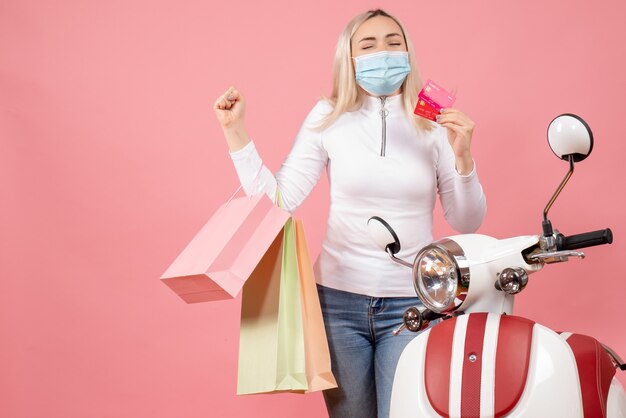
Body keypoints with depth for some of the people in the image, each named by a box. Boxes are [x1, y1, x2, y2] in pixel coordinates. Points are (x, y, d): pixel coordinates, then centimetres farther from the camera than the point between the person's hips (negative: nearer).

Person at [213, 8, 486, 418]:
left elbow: (467, 223, -1)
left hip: (413, 303, -1)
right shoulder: (329, 118, 0)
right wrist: (235, 132, -7)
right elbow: (278, 201, -4)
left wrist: (462, 157, -16)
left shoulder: (435, 123, -1)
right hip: (339, 298, 1)